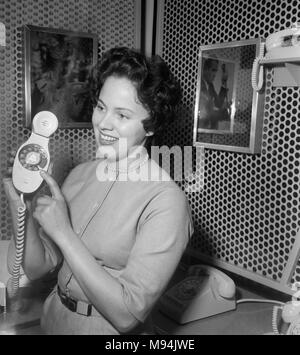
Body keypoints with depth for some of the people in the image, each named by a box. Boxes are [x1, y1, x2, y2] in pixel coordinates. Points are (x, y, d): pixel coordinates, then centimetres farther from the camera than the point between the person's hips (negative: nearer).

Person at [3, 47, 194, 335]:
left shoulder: (166, 200, -24)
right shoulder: (79, 174, -6)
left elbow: (127, 315, -26)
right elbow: (37, 268, -3)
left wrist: (64, 232, -27)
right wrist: (23, 210, -20)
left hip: (110, 330, -5)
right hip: (53, 320, 6)